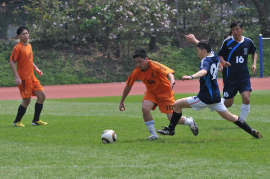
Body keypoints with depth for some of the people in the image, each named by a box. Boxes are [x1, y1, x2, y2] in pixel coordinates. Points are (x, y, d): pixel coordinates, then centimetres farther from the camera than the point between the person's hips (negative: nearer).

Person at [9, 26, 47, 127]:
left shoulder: (29, 46, 13)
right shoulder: (17, 48, -13)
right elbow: (11, 62, -16)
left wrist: (36, 69, 15)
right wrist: (17, 77, -20)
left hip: (32, 77, 8)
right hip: (24, 78, -8)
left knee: (42, 96, 5)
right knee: (27, 101, -6)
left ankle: (36, 120, 15)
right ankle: (17, 122, 10)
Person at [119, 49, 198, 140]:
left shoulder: (154, 66, -29)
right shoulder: (136, 72, -15)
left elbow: (169, 73, -43)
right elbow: (128, 86, -1)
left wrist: (172, 81, -67)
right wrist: (122, 102, 6)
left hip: (165, 92, -4)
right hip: (151, 92, 4)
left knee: (172, 118, -8)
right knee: (145, 108, -26)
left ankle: (190, 122, 25)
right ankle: (153, 135, -9)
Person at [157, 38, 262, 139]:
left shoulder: (206, 61, -18)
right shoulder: (214, 56, 7)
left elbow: (204, 71, -42)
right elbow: (204, 46, 30)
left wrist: (191, 77, -58)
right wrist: (194, 40, 34)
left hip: (205, 98, -9)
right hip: (216, 96, 9)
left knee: (177, 105, -2)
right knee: (229, 117, 19)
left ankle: (170, 129, 3)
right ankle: (252, 132, 17)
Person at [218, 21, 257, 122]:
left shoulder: (248, 42, 3)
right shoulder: (227, 42, -5)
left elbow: (254, 52, 23)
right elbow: (220, 55, 4)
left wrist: (254, 63, 7)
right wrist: (224, 62, -17)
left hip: (244, 76, 2)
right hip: (230, 76, -2)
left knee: (246, 99, -15)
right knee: (228, 104, 0)